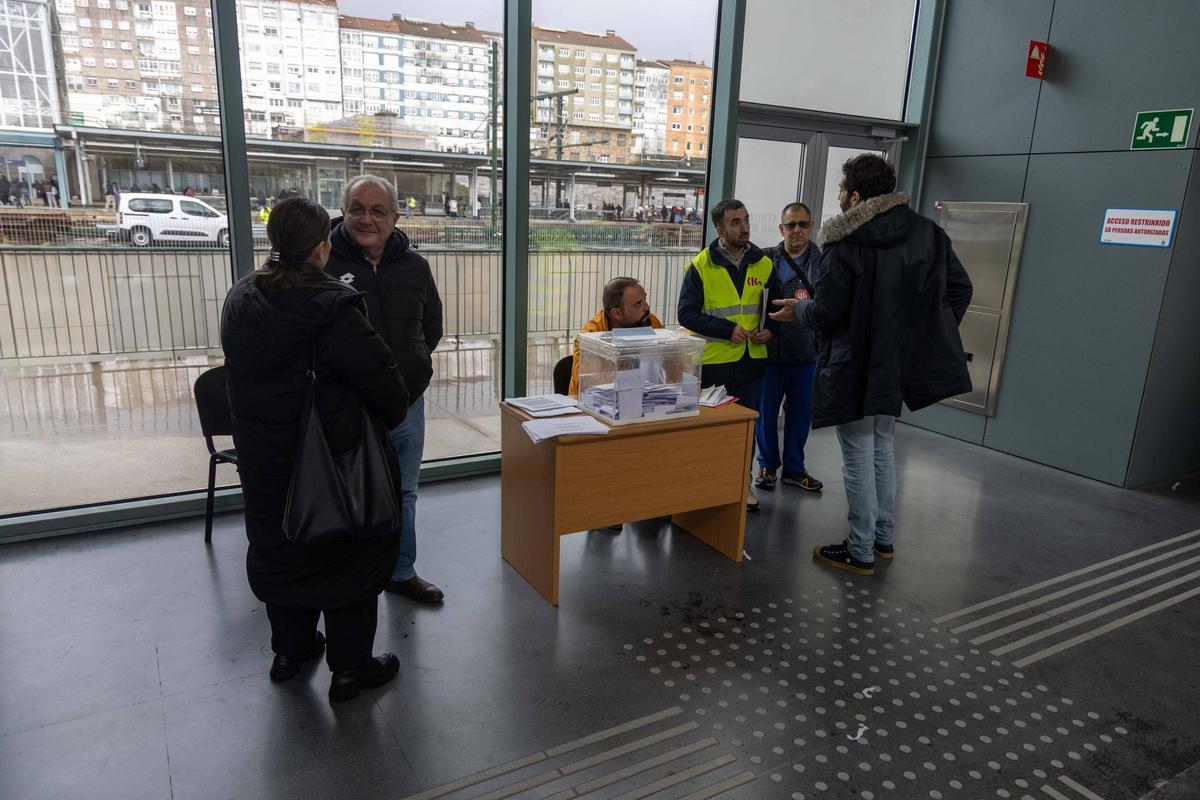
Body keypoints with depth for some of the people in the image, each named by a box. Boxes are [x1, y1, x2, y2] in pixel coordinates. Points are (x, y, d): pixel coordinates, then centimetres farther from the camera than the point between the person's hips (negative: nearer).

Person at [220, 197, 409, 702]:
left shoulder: (240, 300, 0)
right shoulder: (331, 309, -23)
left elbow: (246, 372, 9)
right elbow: (383, 380, -20)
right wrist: (392, 418, -3)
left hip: (261, 458, 7)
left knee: (280, 546, 22)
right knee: (348, 553, 9)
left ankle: (290, 650, 39)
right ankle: (350, 667, 21)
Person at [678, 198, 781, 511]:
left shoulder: (763, 264, 5)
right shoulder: (701, 265, -7)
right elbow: (687, 314, -10)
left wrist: (769, 329, -4)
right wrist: (728, 330, -17)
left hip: (752, 360, 4)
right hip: (712, 362, -4)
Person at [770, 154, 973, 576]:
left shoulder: (845, 245, -18)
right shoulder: (927, 232, 2)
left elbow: (825, 313, -16)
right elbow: (960, 288, 4)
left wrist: (797, 308, 6)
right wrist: (928, 337, 15)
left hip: (854, 368, -7)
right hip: (898, 364, 7)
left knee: (858, 457, 3)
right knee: (882, 447, 22)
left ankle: (861, 553, 13)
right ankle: (884, 538, 32)